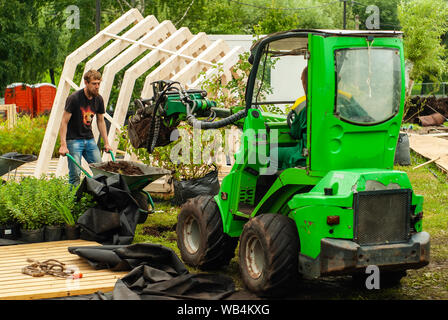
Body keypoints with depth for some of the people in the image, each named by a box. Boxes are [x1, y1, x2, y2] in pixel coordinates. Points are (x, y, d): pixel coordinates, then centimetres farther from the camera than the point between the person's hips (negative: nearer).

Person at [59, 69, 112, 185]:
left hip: (89, 139, 6)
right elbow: (64, 122, -14)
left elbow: (101, 121, 14)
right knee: (75, 174, -10)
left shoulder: (98, 99, 2)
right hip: (73, 140, -6)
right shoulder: (74, 98, -15)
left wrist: (106, 143, 10)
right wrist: (63, 145, -20)